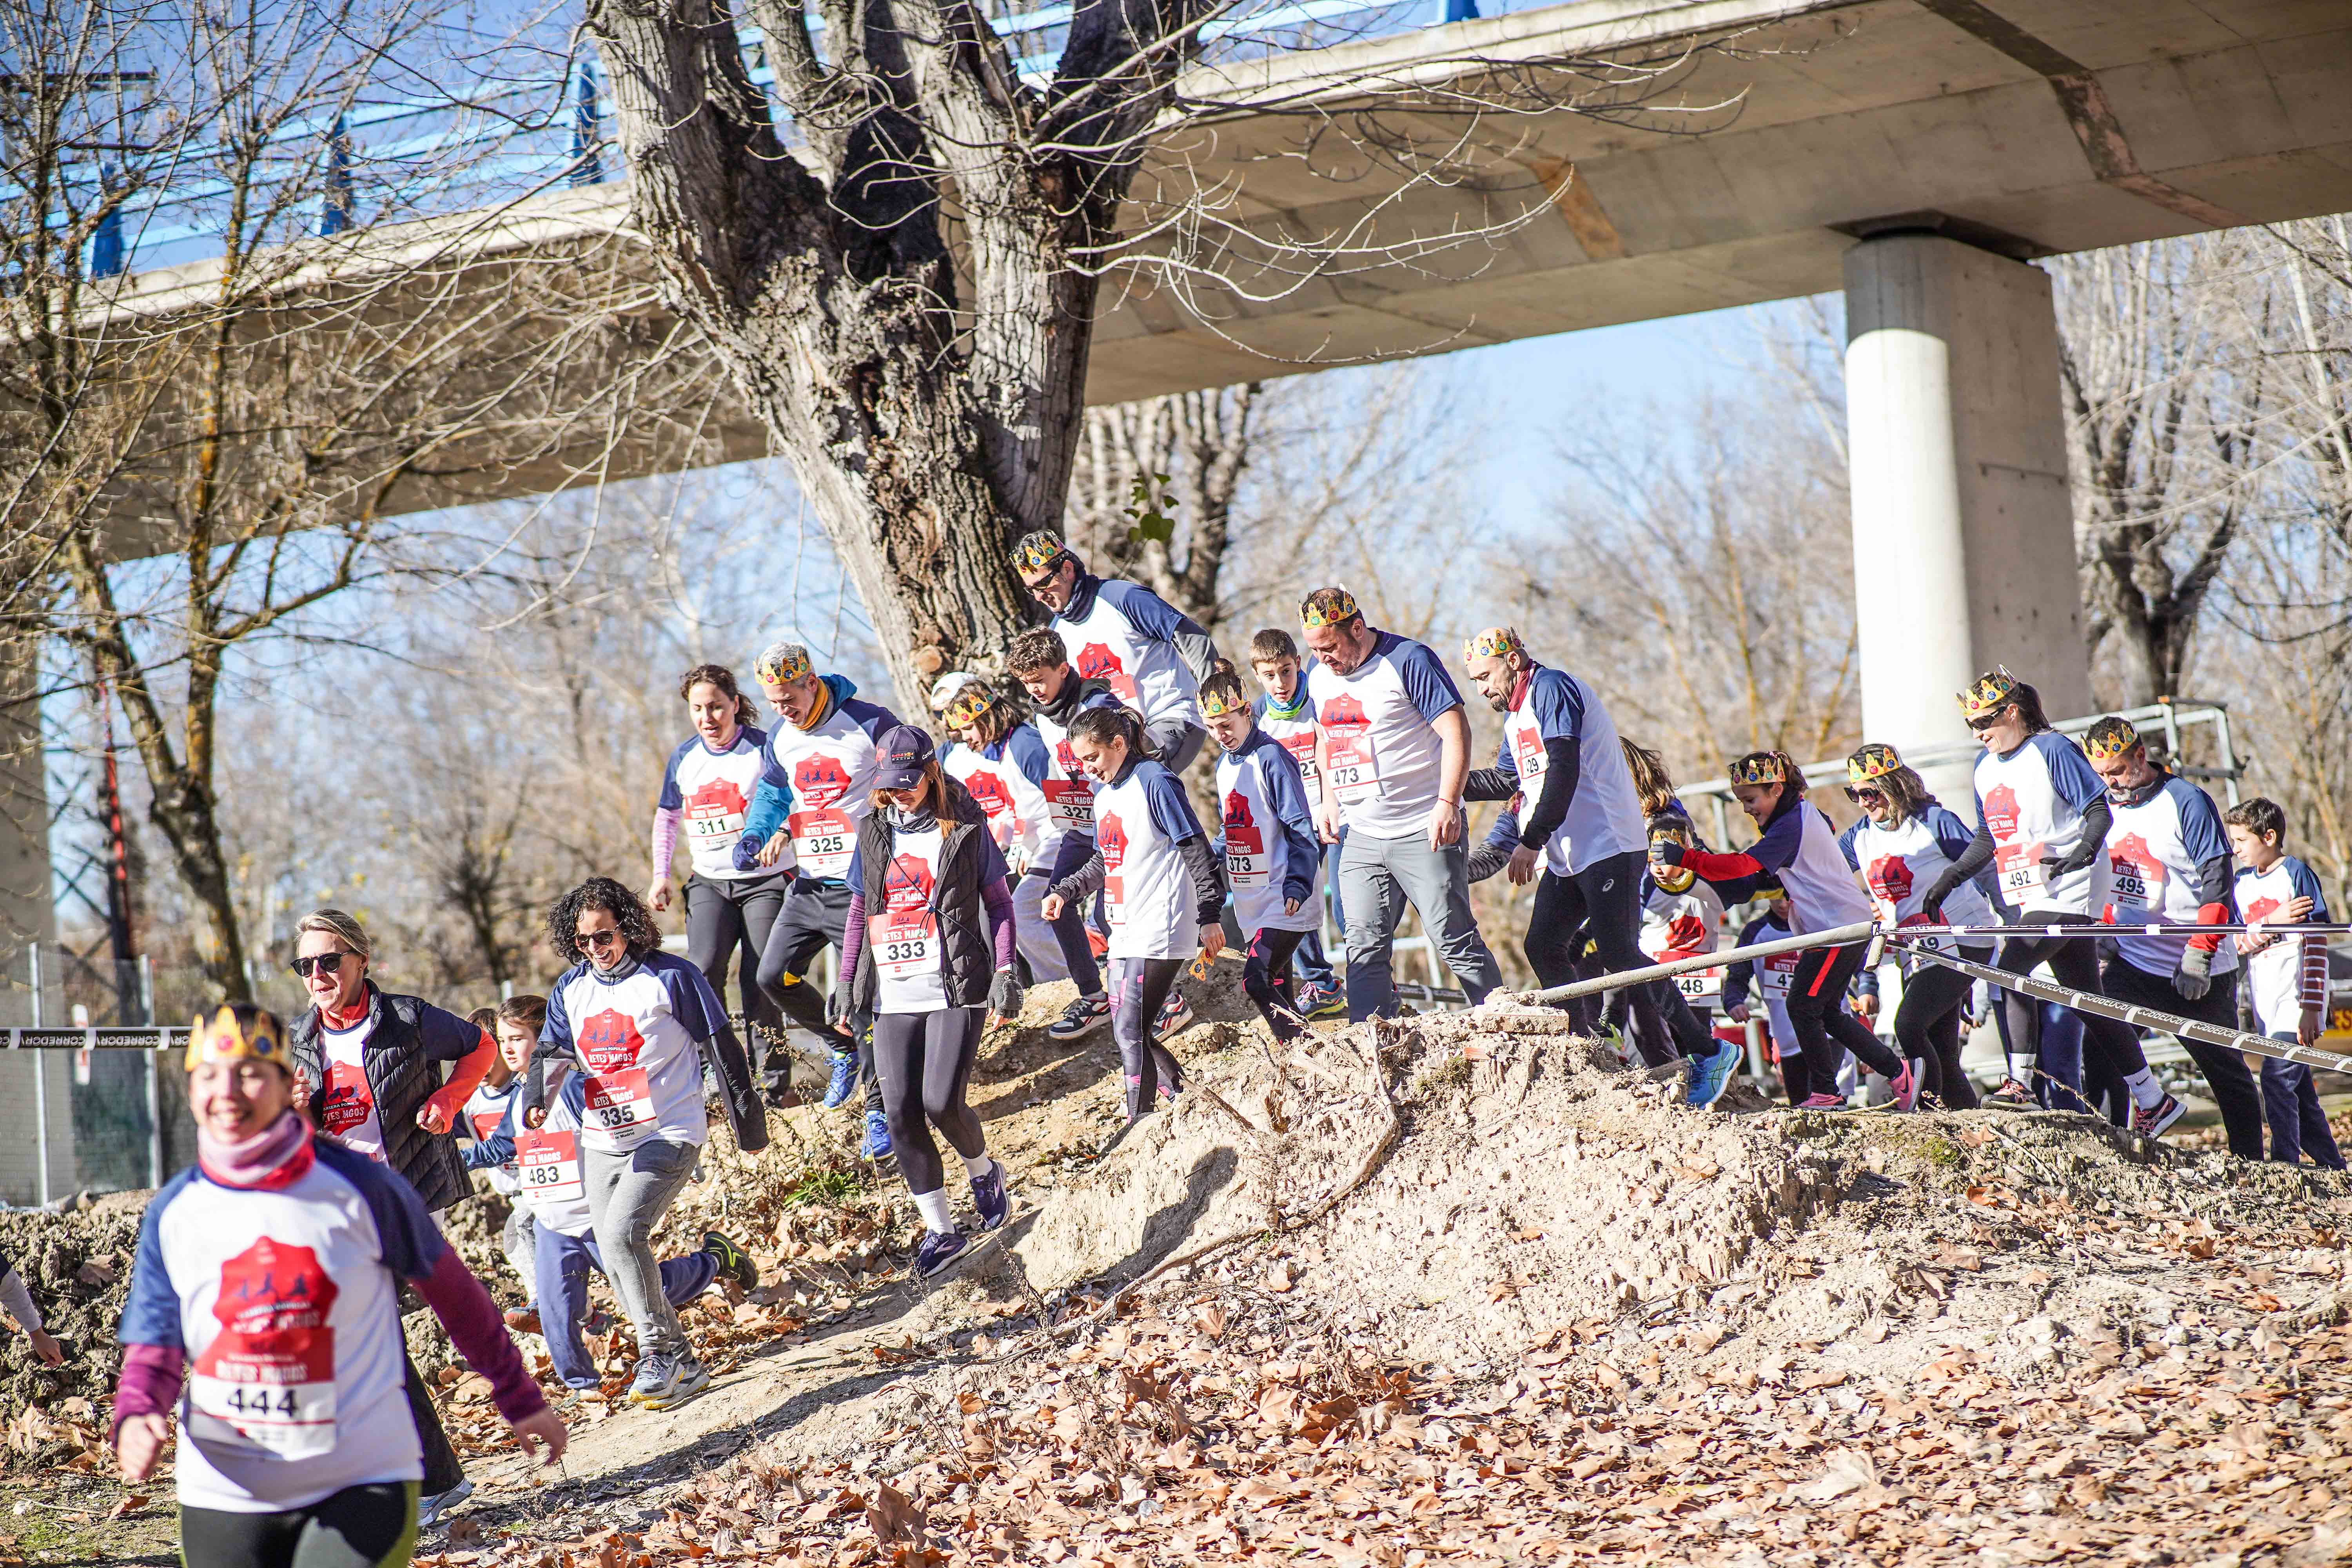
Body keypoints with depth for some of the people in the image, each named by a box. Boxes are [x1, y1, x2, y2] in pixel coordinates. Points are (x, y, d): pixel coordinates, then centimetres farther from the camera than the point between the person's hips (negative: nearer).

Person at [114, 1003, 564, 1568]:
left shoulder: (358, 1185, -6)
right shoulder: (172, 1213, 1)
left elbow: (452, 1290, 6)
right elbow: (153, 1351, 5)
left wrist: (520, 1400, 12)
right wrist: (135, 1419, -18)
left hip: (365, 1486, -3)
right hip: (226, 1498, 3)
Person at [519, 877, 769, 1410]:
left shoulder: (670, 978, -9)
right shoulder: (570, 989, 7)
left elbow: (722, 1050, -5)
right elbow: (549, 1052, 7)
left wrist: (748, 1126, -3)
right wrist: (535, 1102, -16)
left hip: (668, 1135, -7)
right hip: (602, 1142, 7)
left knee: (622, 1232, -25)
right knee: (615, 1260, 8)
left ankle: (662, 1351, -14)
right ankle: (680, 1366, 21)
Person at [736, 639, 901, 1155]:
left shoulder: (870, 725, -13)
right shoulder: (780, 739, 6)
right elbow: (772, 793, 21)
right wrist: (755, 837, 3)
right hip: (808, 884, 7)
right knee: (774, 977, 5)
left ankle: (879, 1110, 2)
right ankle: (845, 1049, 28)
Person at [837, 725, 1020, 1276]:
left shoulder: (965, 828, -1)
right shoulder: (873, 833, 10)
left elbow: (999, 903, 4)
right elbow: (859, 912, 18)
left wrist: (1005, 971, -6)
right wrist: (847, 981, 13)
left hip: (957, 988, -4)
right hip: (892, 996, 4)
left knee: (942, 1103, -15)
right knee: (901, 1115, -2)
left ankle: (984, 1173, 18)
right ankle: (940, 1230, 10)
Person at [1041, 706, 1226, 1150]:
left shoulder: (1154, 783, -12)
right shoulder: (1104, 792, 14)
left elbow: (1197, 852, -13)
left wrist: (1210, 916, -16)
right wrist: (1064, 891, 14)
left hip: (1160, 930, -9)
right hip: (1125, 931, 9)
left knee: (1132, 1029, -10)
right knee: (1125, 1029, 9)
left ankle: (1140, 1122, -1)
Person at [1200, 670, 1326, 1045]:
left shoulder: (1271, 757, -11)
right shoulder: (1224, 765, 14)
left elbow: (1301, 829, -14)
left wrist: (1297, 884, -22)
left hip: (1283, 899, -8)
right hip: (1251, 901, 8)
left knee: (1257, 981, -19)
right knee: (1276, 989, 5)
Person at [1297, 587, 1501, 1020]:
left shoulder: (1408, 661, -11)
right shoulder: (1319, 677, 9)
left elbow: (1457, 730, -15)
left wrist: (1447, 802, -23)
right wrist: (1329, 798, 14)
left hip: (1425, 833, -6)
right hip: (1361, 836, 6)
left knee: (1456, 942, -5)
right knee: (1364, 948, 2)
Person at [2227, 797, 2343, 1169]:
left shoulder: (2297, 873, -6)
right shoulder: (2241, 882, 12)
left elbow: (2316, 944, -10)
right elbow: (2237, 944, 3)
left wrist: (2312, 1008, -16)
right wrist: (2274, 921, -16)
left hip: (2298, 998, -7)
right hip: (2266, 1003, 7)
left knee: (2277, 1078, -18)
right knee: (2297, 1087, 9)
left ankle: (2286, 1161, -17)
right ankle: (2332, 1167, 17)